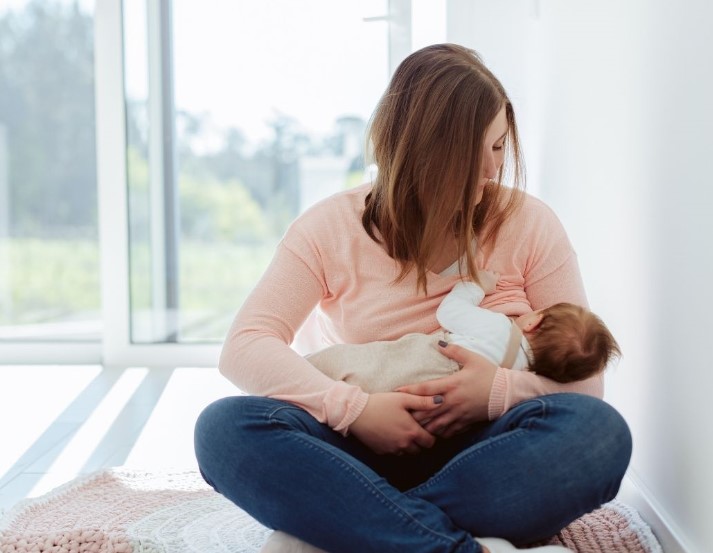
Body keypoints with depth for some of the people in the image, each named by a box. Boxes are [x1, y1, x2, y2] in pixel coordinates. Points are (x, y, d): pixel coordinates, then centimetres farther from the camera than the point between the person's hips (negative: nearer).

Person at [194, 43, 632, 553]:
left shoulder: (527, 223, 1)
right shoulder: (332, 228, 0)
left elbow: (583, 378, 0)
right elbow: (245, 346, -9)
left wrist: (502, 391, -21)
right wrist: (353, 408, -24)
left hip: (480, 455, 1)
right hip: (368, 453, 0)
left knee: (599, 430, -30)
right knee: (225, 427, -26)